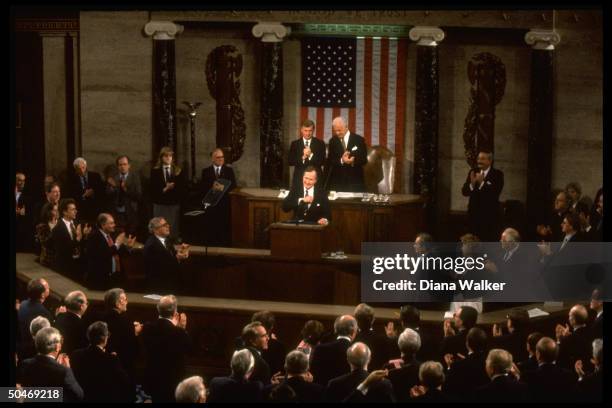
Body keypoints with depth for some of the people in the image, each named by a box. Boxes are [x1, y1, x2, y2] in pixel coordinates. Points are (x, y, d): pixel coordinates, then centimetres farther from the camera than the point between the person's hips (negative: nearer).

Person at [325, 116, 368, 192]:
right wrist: (341, 160, -20)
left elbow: (364, 160, 0)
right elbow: (330, 161, 1)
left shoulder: (359, 140, 2)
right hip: (337, 182, 1)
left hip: (355, 181, -1)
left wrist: (353, 161, -22)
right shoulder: (333, 141, 9)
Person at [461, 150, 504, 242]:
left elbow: (496, 193, -17)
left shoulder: (497, 174, -3)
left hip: (490, 215, -4)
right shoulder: (473, 172, 9)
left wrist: (482, 183, -25)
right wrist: (472, 184, -17)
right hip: (474, 214, 4)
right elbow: (464, 192, 3)